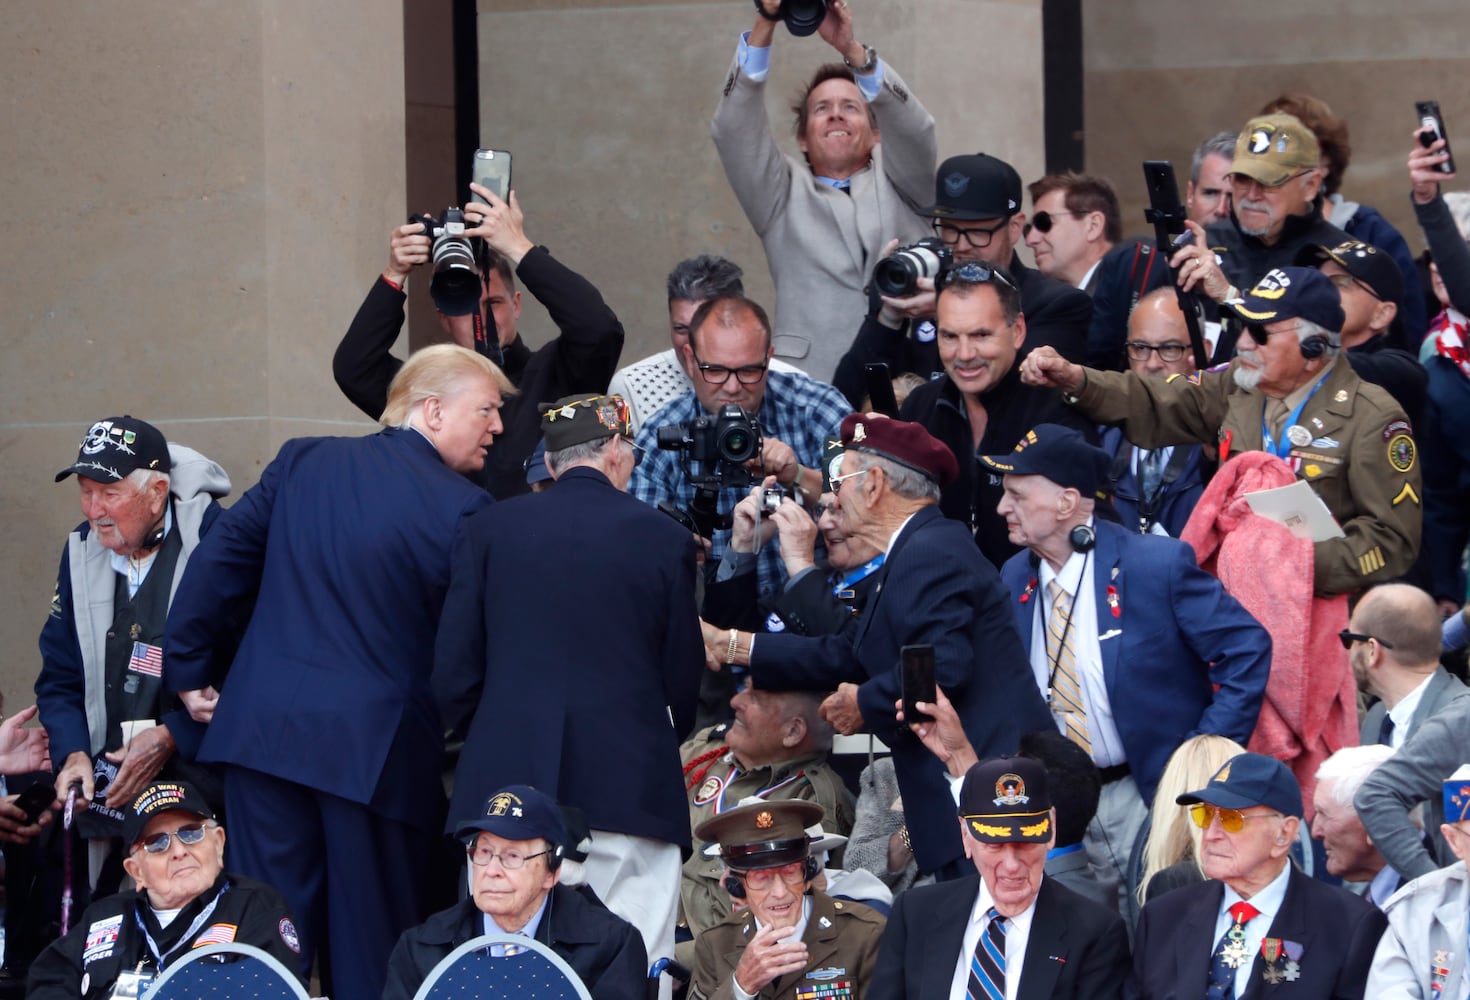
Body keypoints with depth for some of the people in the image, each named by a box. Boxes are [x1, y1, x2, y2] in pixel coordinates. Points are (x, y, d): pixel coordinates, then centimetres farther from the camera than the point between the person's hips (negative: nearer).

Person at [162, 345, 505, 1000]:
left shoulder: (304, 461, 6)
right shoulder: (460, 509, -9)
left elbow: (216, 563, 7)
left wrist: (188, 673, 14)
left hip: (265, 726, 4)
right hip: (374, 745, -4)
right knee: (373, 943, 6)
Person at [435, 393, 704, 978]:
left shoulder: (491, 529, 5)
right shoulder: (664, 539, 2)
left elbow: (453, 667, 4)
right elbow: (683, 678, 7)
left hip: (507, 780, 1)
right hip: (629, 789, -1)